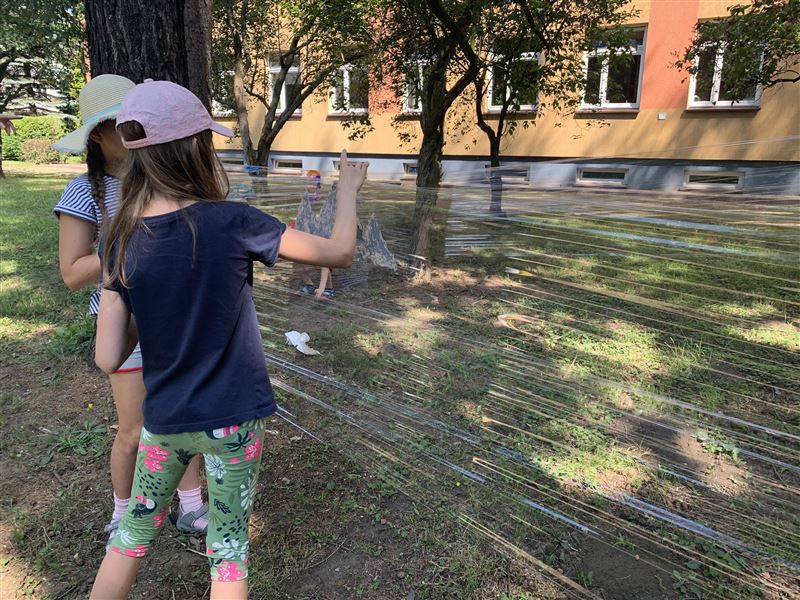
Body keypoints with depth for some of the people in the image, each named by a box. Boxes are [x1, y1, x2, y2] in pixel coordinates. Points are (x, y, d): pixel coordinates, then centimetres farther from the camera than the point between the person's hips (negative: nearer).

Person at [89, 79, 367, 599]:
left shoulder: (121, 244, -8)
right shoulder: (233, 223, -20)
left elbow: (109, 360, -6)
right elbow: (339, 253, -9)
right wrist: (349, 190, 7)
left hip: (164, 421, 4)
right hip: (233, 419, -3)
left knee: (132, 535, 26)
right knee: (228, 551, 16)